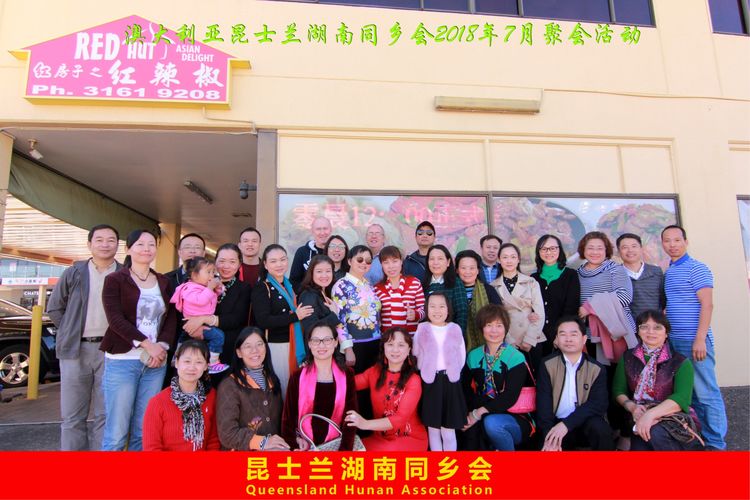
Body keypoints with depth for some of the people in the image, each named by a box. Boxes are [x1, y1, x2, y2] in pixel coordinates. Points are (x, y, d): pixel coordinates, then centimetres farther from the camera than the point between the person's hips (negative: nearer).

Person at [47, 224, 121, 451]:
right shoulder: (74, 273, 7)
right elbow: (54, 308, 13)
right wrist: (71, 333, 6)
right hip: (76, 350, 1)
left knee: (105, 416, 4)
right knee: (72, 417, 6)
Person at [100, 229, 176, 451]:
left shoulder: (164, 282, 13)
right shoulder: (114, 280, 2)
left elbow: (171, 318, 8)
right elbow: (115, 319, -9)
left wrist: (162, 345, -11)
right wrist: (147, 344, -16)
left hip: (156, 363, 4)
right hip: (122, 360, -3)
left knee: (144, 432, 7)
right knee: (116, 432, -2)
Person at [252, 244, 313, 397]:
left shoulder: (291, 286, 13)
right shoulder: (261, 289, -9)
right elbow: (263, 321, -20)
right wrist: (295, 316, -18)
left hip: (294, 345, 7)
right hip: (274, 346, -6)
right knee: (280, 388, 1)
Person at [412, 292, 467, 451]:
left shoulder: (455, 329, 2)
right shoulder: (422, 329, 0)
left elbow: (462, 356, 5)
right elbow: (416, 355, 1)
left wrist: (452, 371, -2)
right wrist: (426, 371, -4)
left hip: (450, 381, 0)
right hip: (430, 381, 0)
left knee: (449, 431, 3)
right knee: (433, 428, 9)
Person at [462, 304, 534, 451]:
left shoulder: (516, 358, -9)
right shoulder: (473, 356, 5)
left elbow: (510, 397, -18)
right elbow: (467, 390, 0)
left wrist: (479, 413, -23)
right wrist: (473, 413, -20)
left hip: (516, 419, -2)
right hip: (482, 416, 2)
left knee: (491, 422, -34)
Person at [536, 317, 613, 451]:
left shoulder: (597, 369, 0)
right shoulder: (548, 365, 1)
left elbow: (598, 404, -12)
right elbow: (543, 402, -7)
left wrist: (566, 424, -25)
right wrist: (549, 436, -22)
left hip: (587, 424, 1)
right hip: (556, 425, 0)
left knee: (599, 427, -30)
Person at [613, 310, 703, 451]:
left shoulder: (681, 363, 0)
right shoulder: (627, 358, 10)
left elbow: (682, 398, -15)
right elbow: (619, 391, 7)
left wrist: (651, 414, -29)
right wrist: (632, 407, -14)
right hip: (639, 419, 1)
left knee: (654, 433, -34)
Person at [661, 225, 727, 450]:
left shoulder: (696, 268, -6)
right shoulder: (667, 273, 14)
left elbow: (707, 305, -12)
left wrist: (700, 339, -18)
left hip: (694, 341, -7)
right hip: (674, 341, 7)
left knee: (706, 393, -2)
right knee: (689, 392, 12)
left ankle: (715, 443, 7)